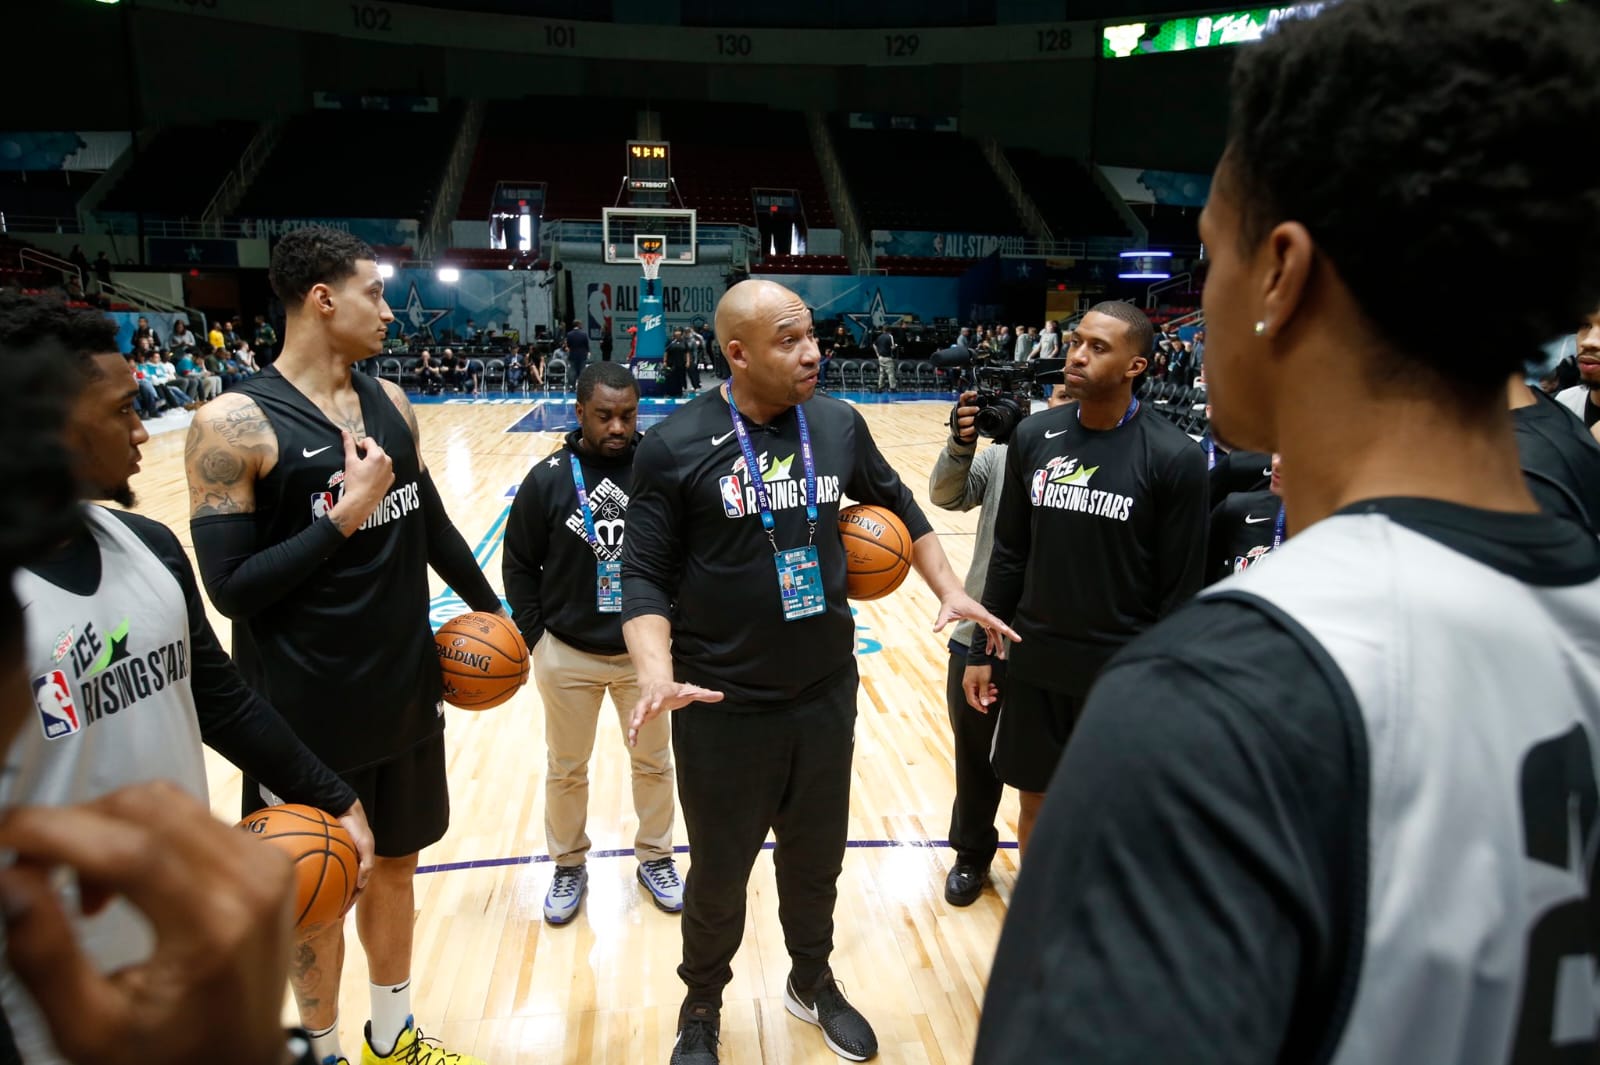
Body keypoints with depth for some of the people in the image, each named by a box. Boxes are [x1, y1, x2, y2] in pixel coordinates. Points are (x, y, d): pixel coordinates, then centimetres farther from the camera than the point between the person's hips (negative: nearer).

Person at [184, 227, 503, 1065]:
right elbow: (231, 588, -18)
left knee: (393, 866, 21)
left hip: (406, 692, 6)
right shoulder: (234, 423, -16)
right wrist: (346, 515, -24)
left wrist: (487, 606, 19)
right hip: (307, 713, -6)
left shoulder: (389, 403, 3)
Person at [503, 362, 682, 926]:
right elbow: (520, 566, 1)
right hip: (567, 655, 0)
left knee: (654, 763, 15)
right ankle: (569, 867, 37)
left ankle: (656, 858, 37)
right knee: (565, 769, 15)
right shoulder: (547, 479, -8)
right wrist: (536, 635, -3)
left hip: (646, 651, 0)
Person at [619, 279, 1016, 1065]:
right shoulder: (675, 446, -12)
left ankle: (813, 981, 48)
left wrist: (950, 589, 12)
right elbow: (646, 575, -10)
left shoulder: (839, 425, -1)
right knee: (720, 872, 15)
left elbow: (898, 505, 16)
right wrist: (657, 674, -24)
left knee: (817, 857, 21)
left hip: (827, 692, 4)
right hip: (723, 709, -3)